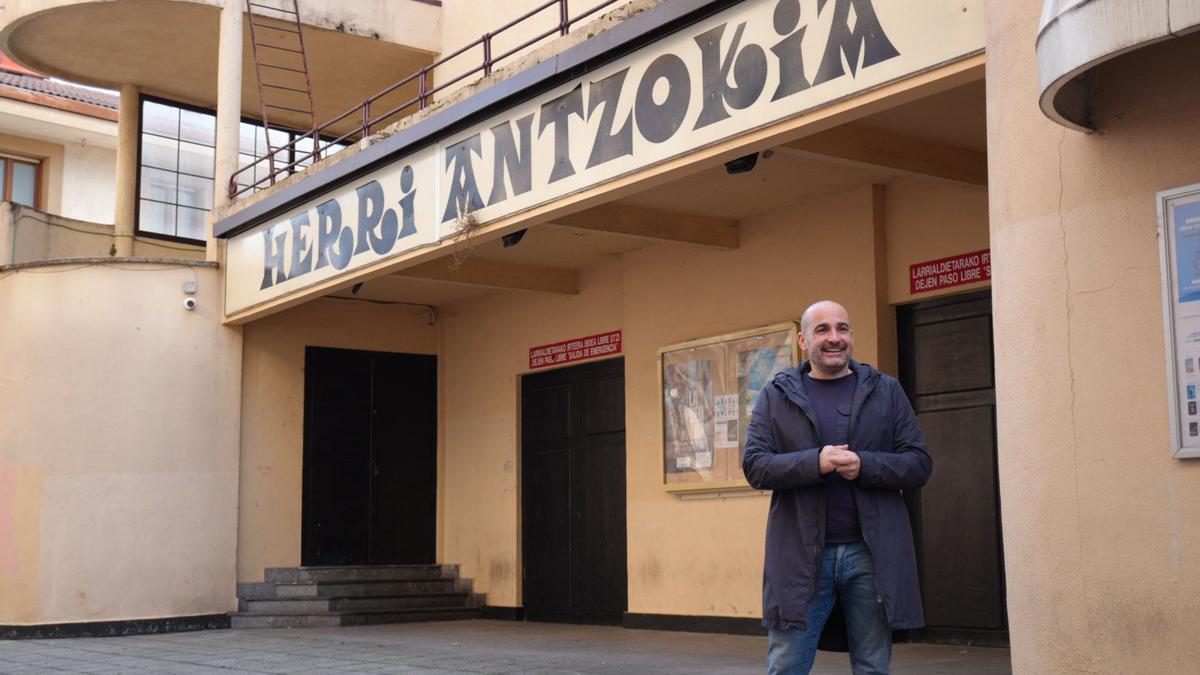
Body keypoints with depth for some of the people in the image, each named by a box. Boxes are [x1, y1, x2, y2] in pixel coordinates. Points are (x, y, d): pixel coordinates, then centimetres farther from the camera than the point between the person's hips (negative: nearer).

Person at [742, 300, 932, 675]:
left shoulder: (886, 391, 10)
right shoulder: (776, 395, 8)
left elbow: (919, 464, 4)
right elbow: (755, 465, -2)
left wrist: (864, 465, -14)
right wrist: (815, 462, -17)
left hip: (872, 555, 1)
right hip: (801, 556, -1)